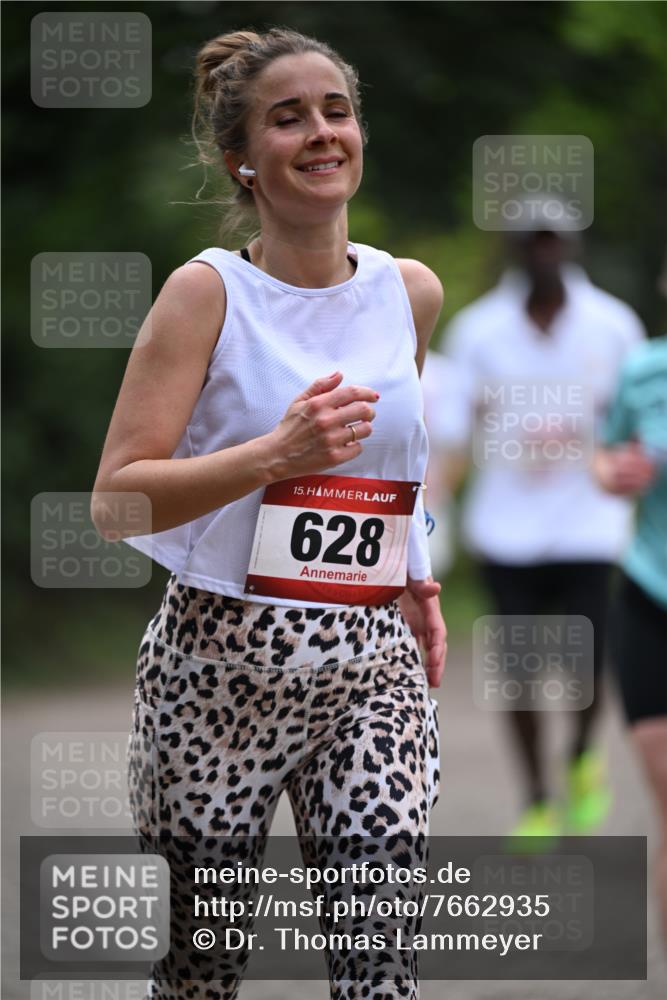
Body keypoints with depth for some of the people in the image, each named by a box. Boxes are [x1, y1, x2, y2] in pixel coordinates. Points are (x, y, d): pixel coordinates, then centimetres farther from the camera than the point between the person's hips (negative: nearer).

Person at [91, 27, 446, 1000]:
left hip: (373, 667, 3)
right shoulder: (208, 291, -6)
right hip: (220, 662, -3)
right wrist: (275, 455, -24)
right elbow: (114, 498, -12)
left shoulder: (413, 292, 7)